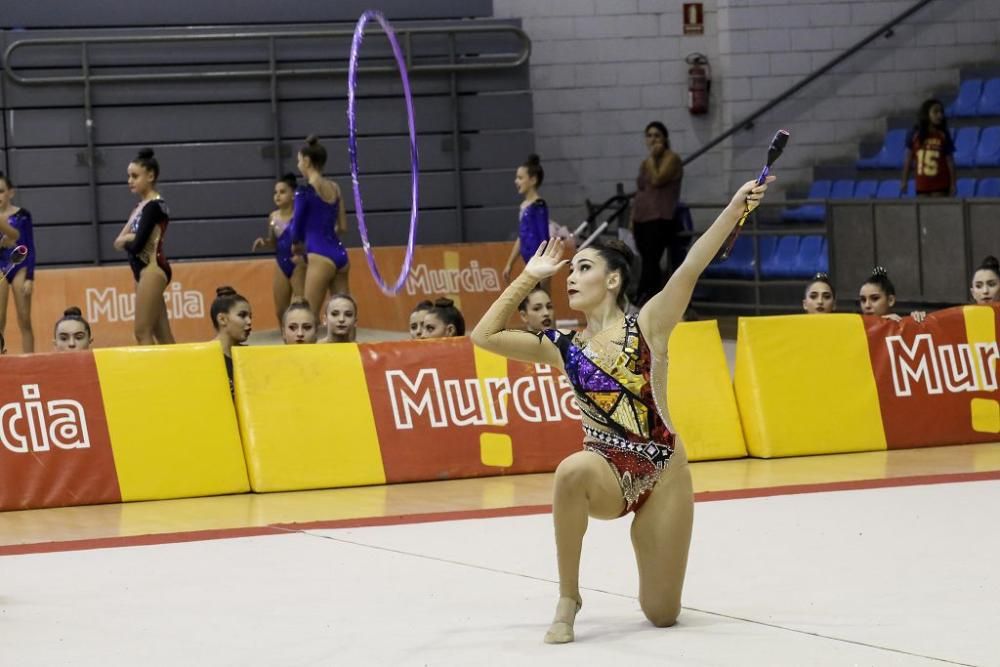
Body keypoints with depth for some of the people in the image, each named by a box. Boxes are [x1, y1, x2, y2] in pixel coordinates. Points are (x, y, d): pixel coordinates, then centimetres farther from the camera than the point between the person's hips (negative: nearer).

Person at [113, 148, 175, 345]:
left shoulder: (154, 206, -12)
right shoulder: (141, 207, 14)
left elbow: (137, 245, -19)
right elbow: (119, 241, 9)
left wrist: (125, 241, 2)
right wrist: (129, 239, -12)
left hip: (152, 270, -9)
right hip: (143, 271, 9)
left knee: (143, 332, -11)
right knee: (163, 334, 8)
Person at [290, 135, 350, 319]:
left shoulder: (305, 191, -9)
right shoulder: (334, 188, 11)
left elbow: (296, 230, -1)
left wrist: (296, 245, 20)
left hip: (320, 257, -7)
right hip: (340, 253, 8)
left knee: (311, 316, -6)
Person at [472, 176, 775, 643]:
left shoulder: (647, 324, -2)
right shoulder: (562, 348, 6)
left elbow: (690, 268, -15)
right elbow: (484, 336, 2)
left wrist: (736, 207, -28)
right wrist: (529, 277, 3)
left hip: (662, 472, -1)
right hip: (606, 470, 1)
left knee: (662, 615, 0)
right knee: (573, 471, -38)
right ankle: (568, 599, -21)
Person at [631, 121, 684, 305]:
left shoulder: (671, 159, -3)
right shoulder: (645, 163, 20)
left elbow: (657, 180, -16)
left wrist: (653, 157, -7)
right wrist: (633, 218, 15)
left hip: (661, 219, -8)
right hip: (642, 219, 8)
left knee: (650, 262, -15)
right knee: (650, 263, 5)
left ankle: (639, 305, -21)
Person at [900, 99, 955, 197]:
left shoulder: (943, 136, -1)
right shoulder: (915, 135, 1)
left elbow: (950, 161, 0)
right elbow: (908, 158, 4)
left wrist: (953, 184, -3)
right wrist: (904, 181, 2)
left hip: (940, 185, -1)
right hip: (922, 185, 1)